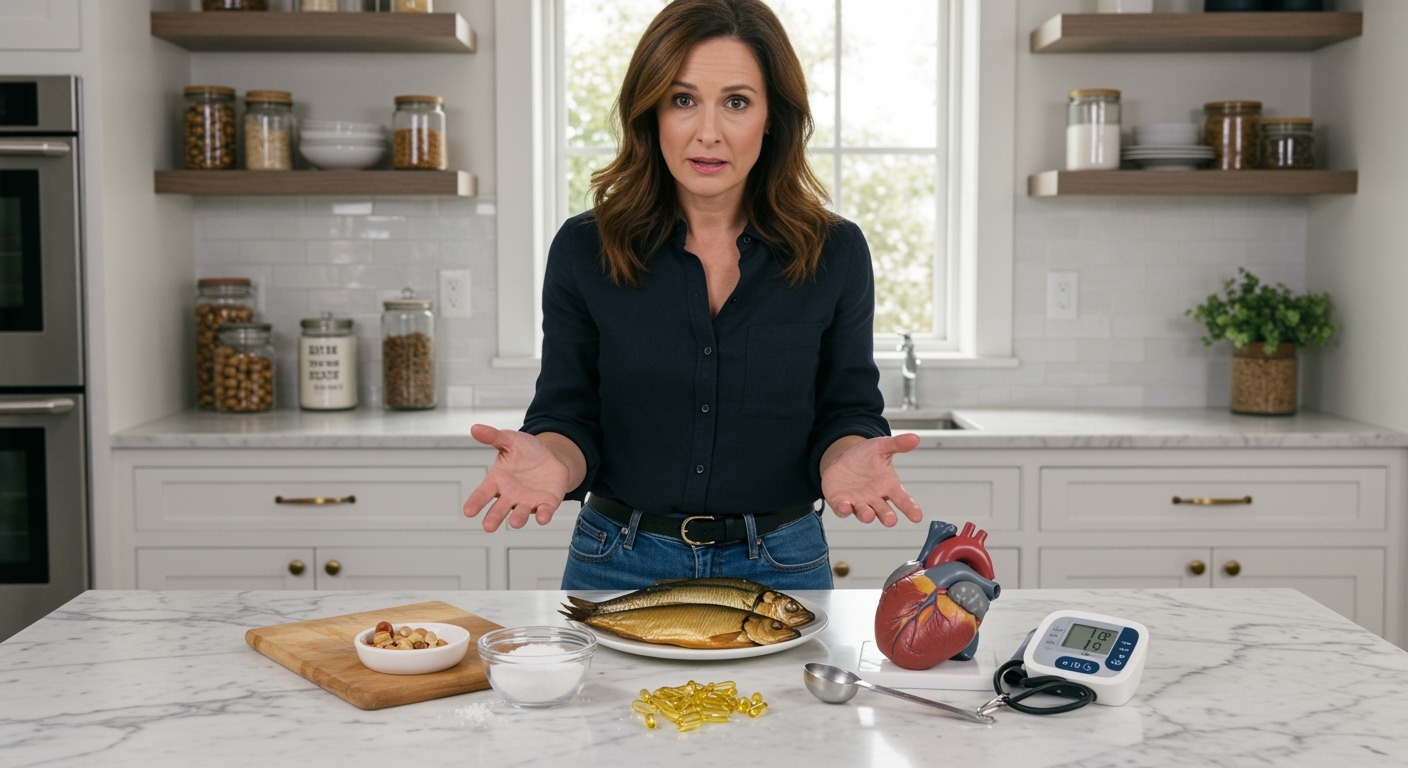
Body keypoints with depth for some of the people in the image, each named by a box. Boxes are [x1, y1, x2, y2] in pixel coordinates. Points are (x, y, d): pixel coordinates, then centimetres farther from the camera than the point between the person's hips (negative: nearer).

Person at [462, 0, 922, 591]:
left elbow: (846, 413, 1)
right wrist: (550, 460, -25)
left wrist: (848, 458, -22)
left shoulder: (834, 253, -4)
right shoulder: (583, 250, -5)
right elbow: (569, 419, -2)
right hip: (620, 562, 0)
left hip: (780, 567, 0)